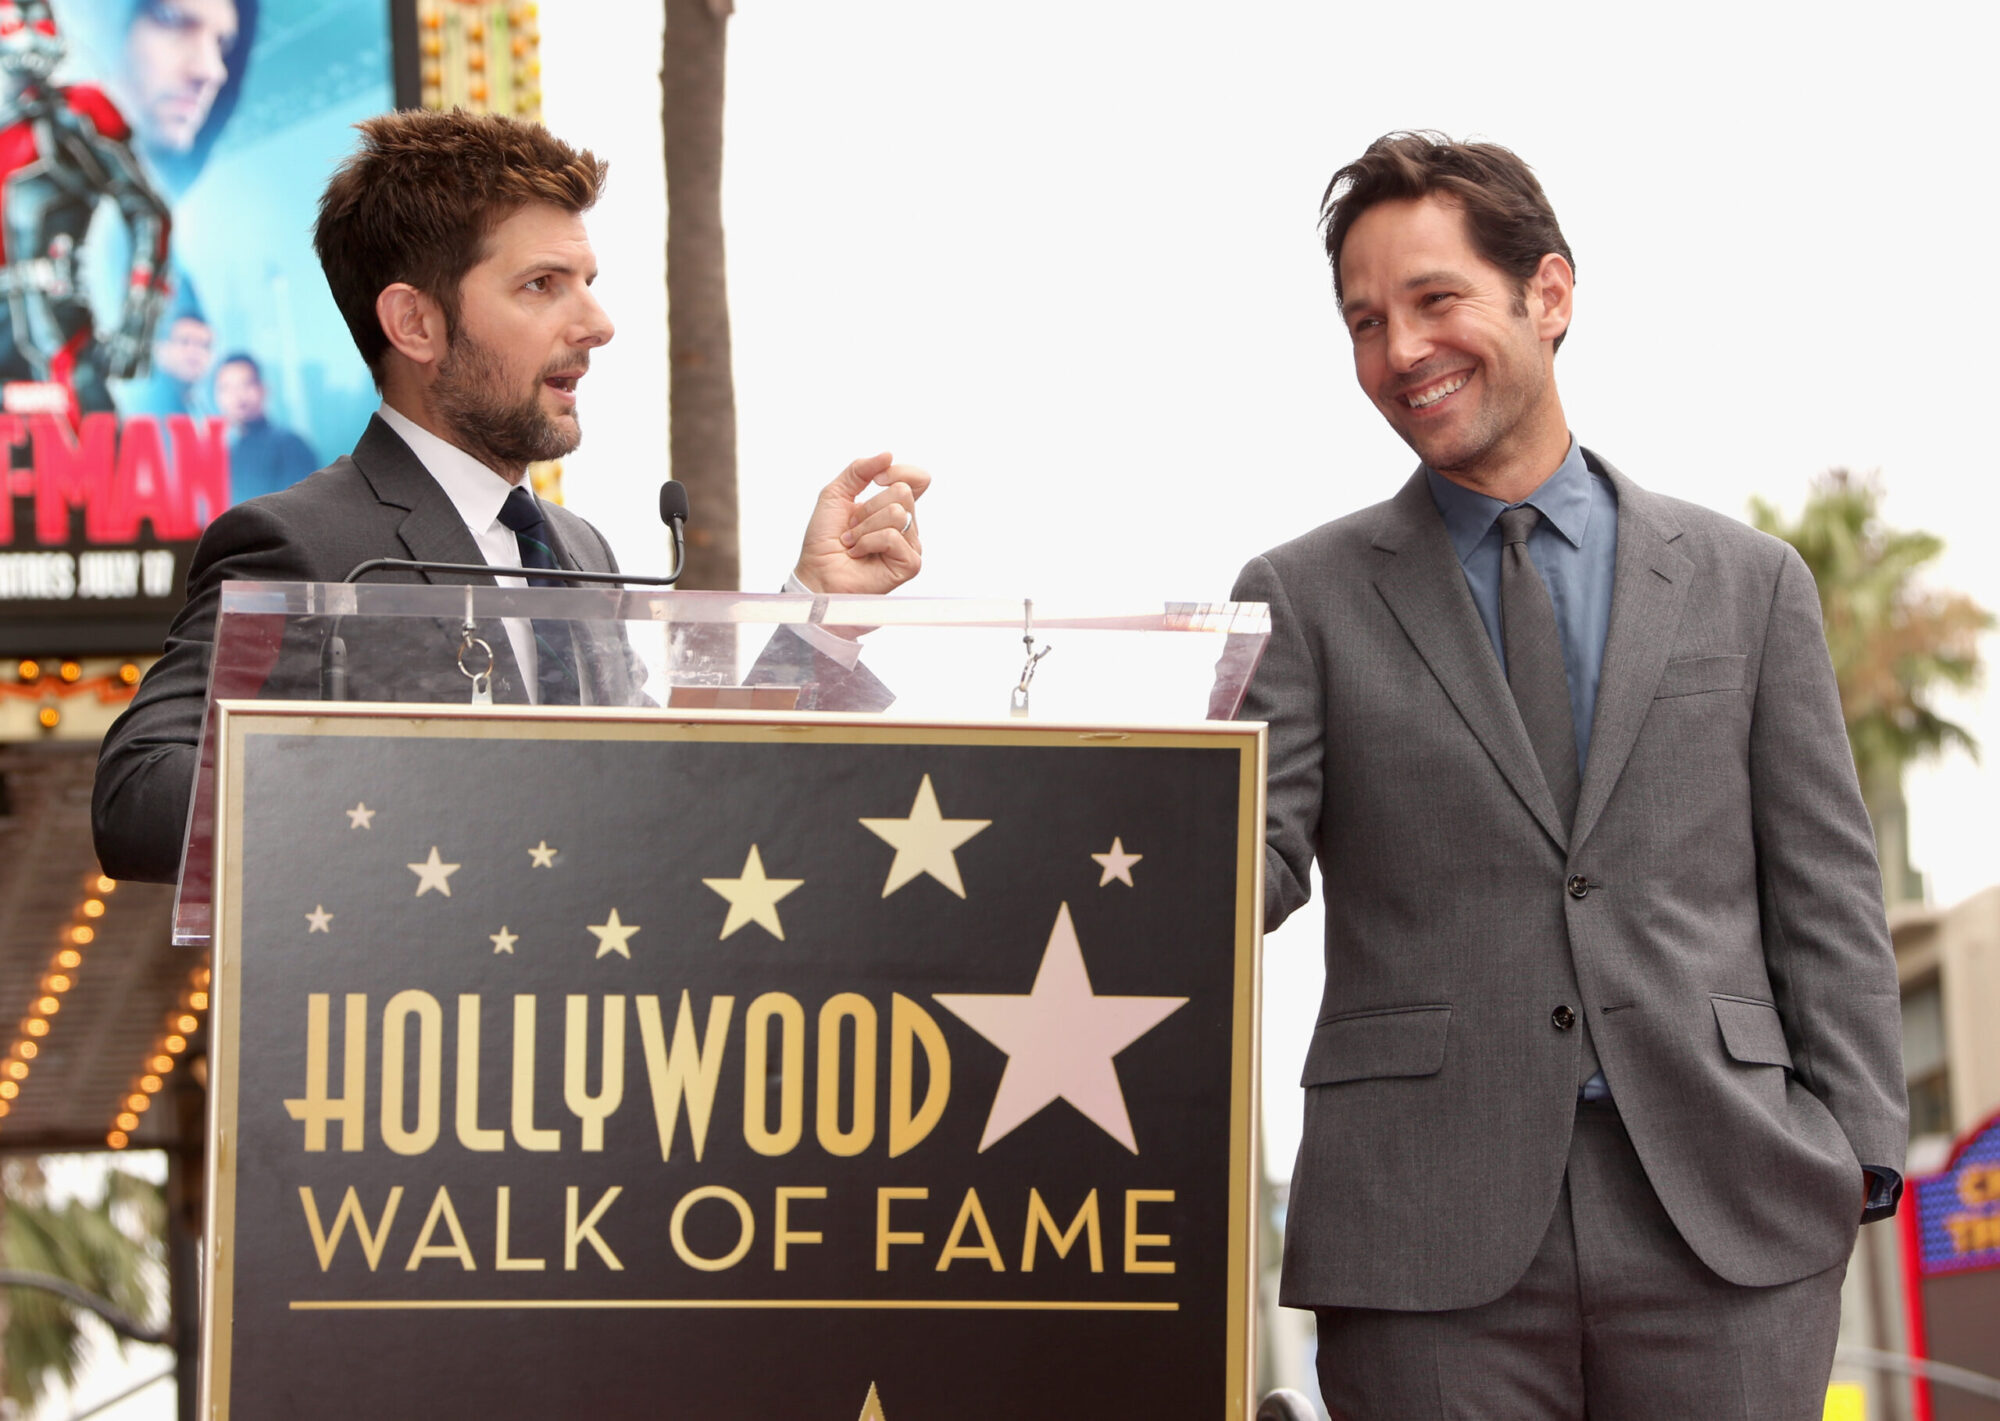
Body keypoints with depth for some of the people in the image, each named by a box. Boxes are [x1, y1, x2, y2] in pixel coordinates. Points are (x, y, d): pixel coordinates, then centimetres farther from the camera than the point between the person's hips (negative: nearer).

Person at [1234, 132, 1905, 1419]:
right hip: (1429, 1236, -1)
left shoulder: (1746, 580, 12)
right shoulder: (1306, 599, 9)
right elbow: (1253, 863, 0)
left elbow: (1826, 893, 10)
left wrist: (1853, 1160, 0)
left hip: (1727, 1225, 1)